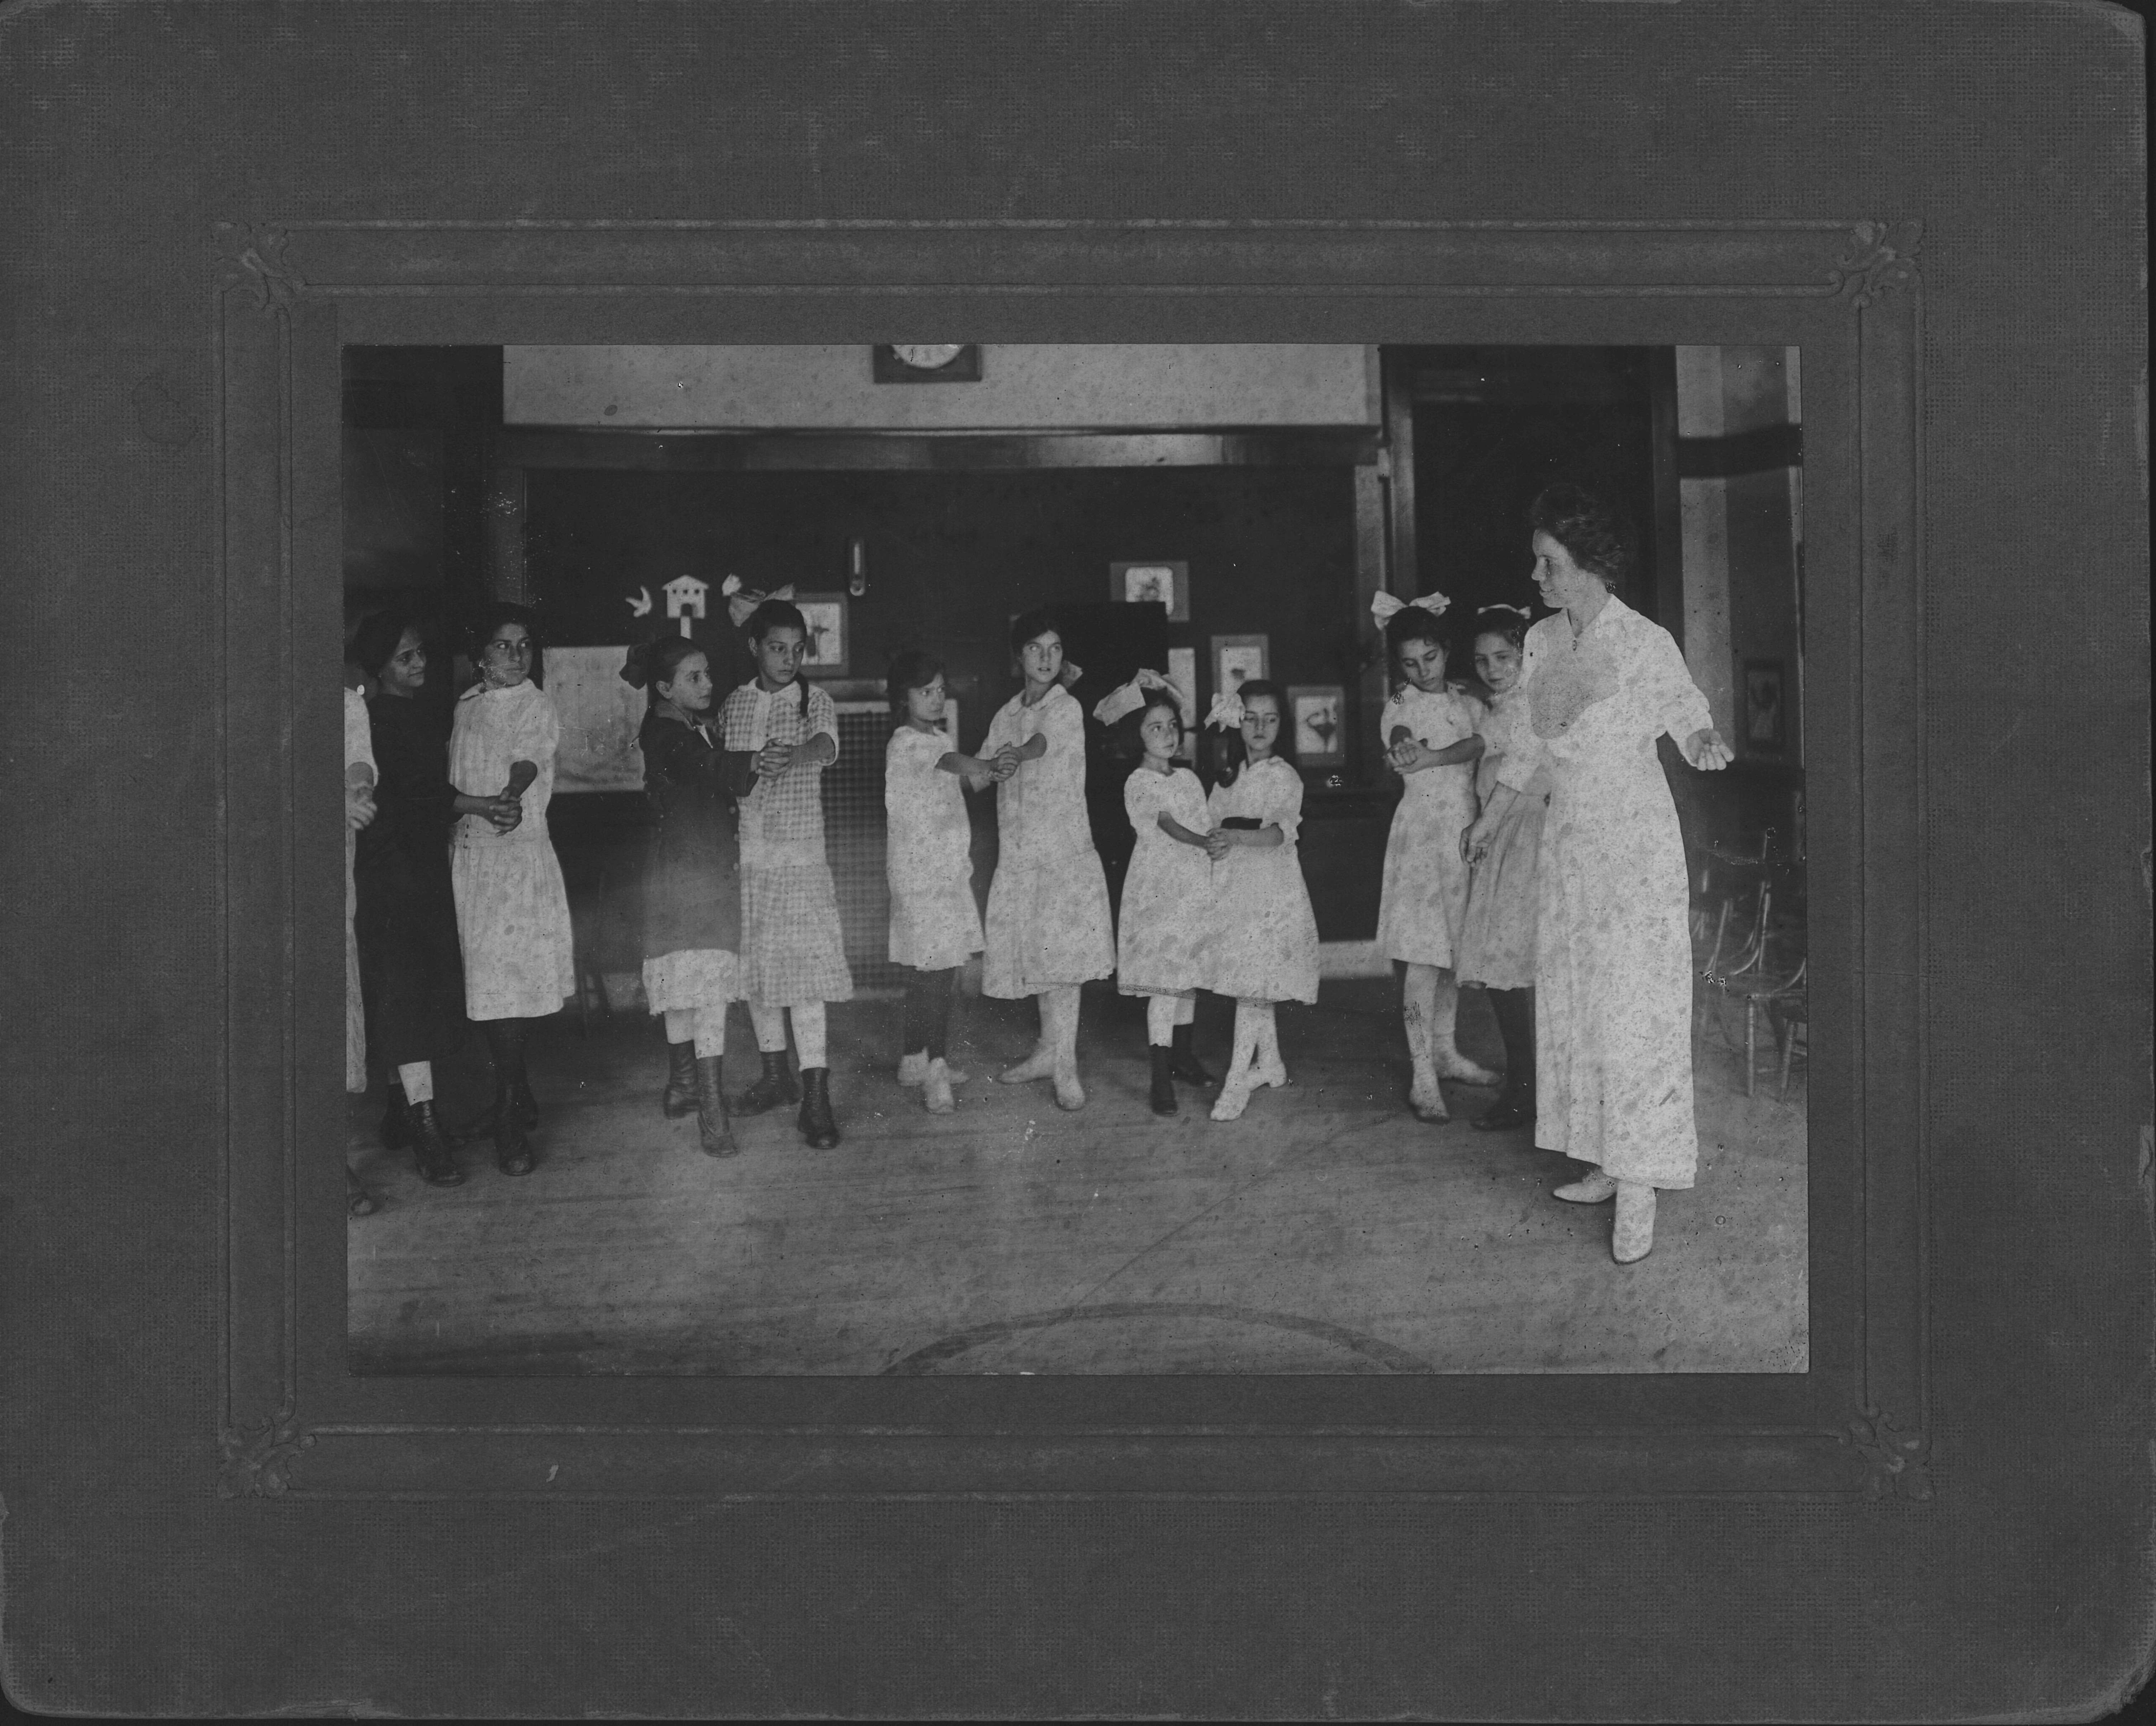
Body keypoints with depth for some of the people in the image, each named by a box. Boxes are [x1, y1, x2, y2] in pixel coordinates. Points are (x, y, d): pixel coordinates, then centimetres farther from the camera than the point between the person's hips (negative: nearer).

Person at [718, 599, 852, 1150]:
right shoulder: (735, 704, 9)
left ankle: (816, 1097, -12)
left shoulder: (814, 702, -2)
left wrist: (791, 757, -46)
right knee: (755, 967, 9)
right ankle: (775, 1075, 23)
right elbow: (730, 780, 7)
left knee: (803, 968, -10)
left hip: (799, 856, -4)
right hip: (745, 853, 4)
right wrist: (752, 764, -17)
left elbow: (825, 746, -23)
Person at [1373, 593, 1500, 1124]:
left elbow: (1483, 741, -6)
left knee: (1454, 947, 11)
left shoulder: (1468, 704, 11)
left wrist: (1431, 758, -19)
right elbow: (1402, 739, -19)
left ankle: (1446, 1053, 25)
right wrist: (1404, 751, -38)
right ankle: (1422, 1077, -9)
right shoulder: (1399, 709, 0)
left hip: (1466, 832, 5)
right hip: (1422, 831, -5)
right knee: (1424, 953, -8)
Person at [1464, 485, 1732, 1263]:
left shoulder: (1645, 644, -14)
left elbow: (1686, 712, -4)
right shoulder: (1542, 642, 5)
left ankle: (1639, 1186, -6)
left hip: (1634, 843, -7)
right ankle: (1605, 1162, 17)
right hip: (1568, 838, 7)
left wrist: (1703, 742, -27)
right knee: (1572, 998, 9)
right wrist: (1493, 816, 26)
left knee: (1632, 1007, -8)